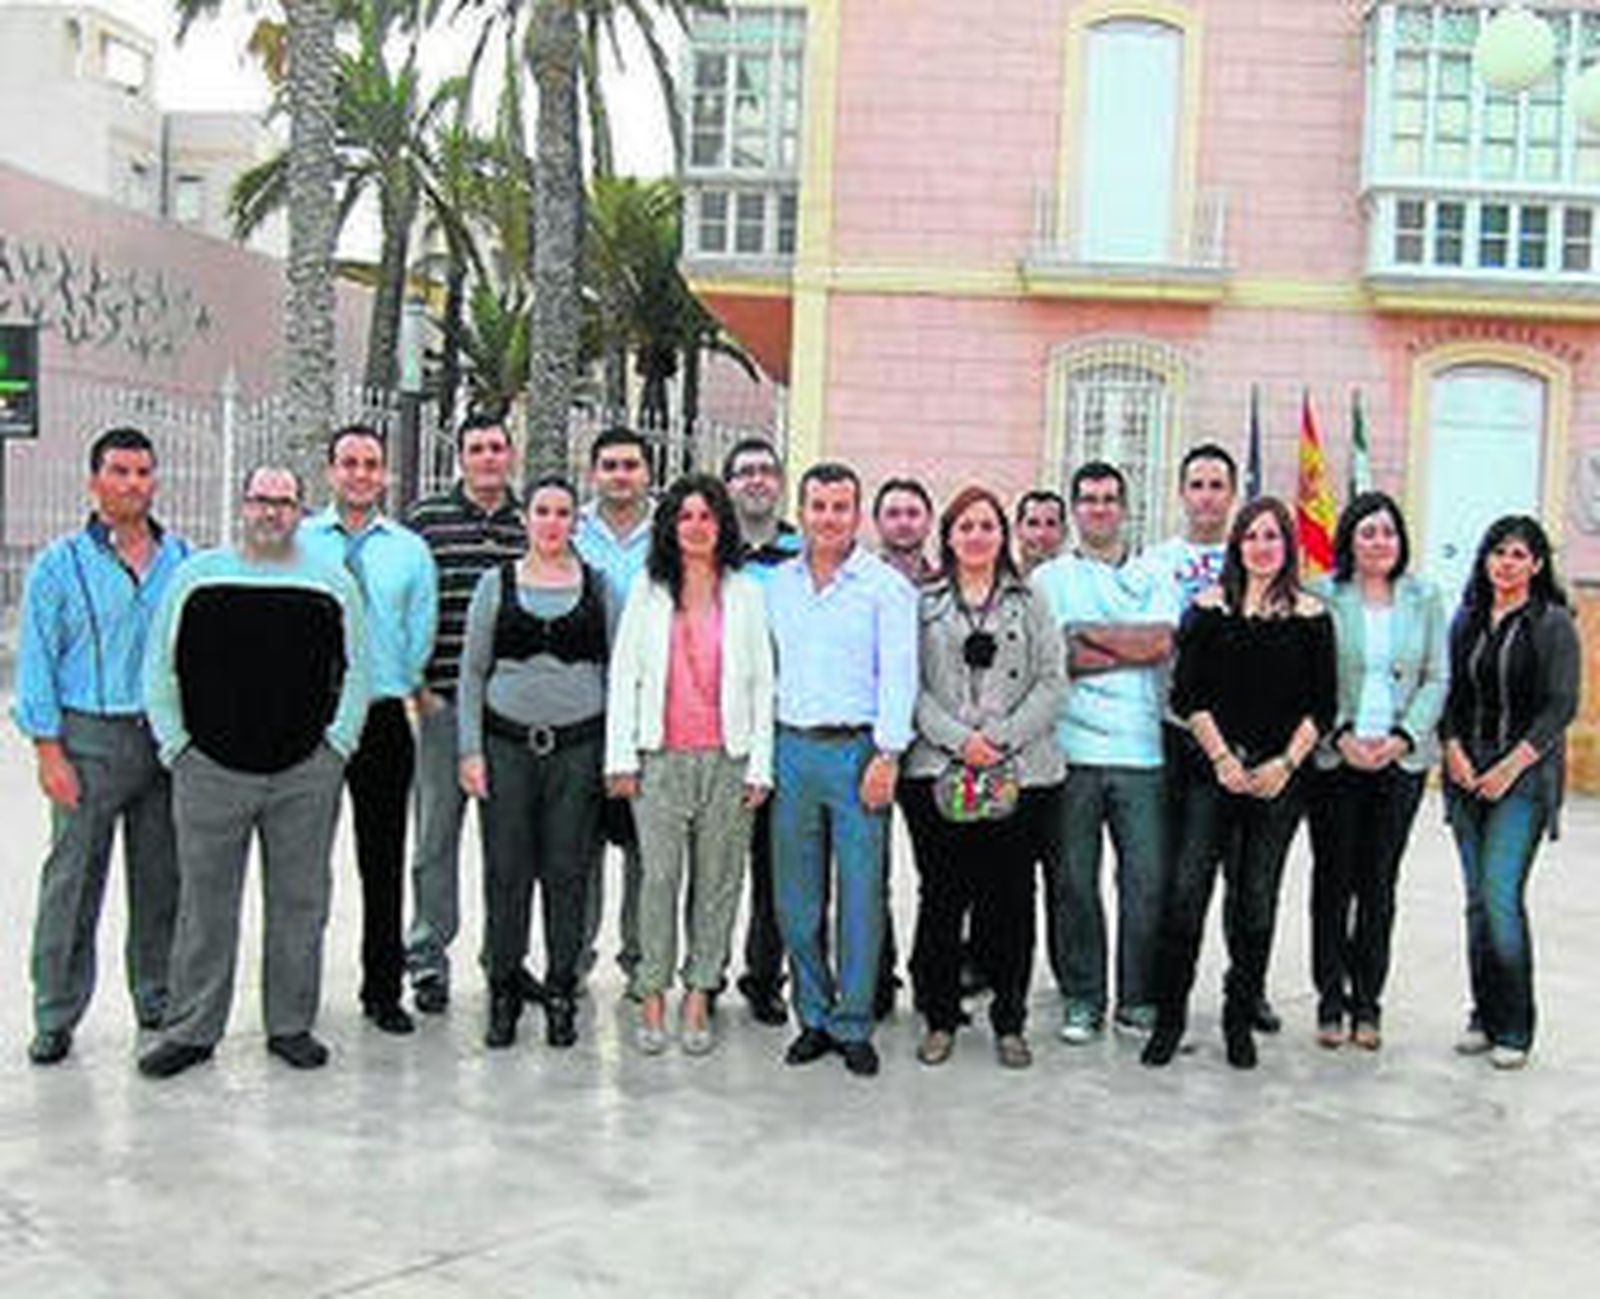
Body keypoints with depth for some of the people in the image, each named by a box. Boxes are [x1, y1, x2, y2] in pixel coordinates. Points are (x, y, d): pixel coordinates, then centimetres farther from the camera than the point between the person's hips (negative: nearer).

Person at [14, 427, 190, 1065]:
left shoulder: (184, 559, 9)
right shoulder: (62, 563, 0)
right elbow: (37, 661, -2)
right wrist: (49, 750, -9)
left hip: (167, 738, 3)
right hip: (91, 737, -3)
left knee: (163, 878, 10)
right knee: (73, 880, -1)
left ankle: (159, 1000, 23)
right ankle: (55, 1017, 8)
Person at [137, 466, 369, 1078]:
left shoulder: (333, 582, 8)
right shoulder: (196, 575, 7)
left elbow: (357, 670, 9)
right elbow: (160, 667, 8)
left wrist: (336, 745, 1)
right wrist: (176, 745, 1)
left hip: (306, 777, 1)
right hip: (210, 770, 0)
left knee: (299, 903, 7)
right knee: (205, 905, 5)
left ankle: (291, 1026, 18)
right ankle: (190, 1029, 15)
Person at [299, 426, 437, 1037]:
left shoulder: (411, 550, 9)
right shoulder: (296, 542, 5)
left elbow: (421, 635, 9)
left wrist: (399, 685, 2)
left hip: (383, 717, 1)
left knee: (383, 860, 5)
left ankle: (383, 990, 15)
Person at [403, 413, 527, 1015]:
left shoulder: (531, 524, 8)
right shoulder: (425, 518, 1)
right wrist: (414, 685, -5)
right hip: (444, 702, -2)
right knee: (437, 834, 4)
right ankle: (428, 959, 14)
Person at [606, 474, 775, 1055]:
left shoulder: (746, 594, 8)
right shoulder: (647, 591, 8)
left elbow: (762, 683, 6)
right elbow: (623, 674, 6)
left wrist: (760, 765, 0)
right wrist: (621, 757, -1)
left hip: (727, 758, 1)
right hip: (661, 758, 0)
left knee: (718, 880, 4)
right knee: (660, 877, -2)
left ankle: (699, 996, 14)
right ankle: (653, 996, 9)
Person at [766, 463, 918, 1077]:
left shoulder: (886, 586, -1)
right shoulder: (777, 584, 12)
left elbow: (898, 676, -6)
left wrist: (886, 756, -13)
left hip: (857, 749, -4)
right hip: (792, 750, 4)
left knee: (861, 895, -1)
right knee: (795, 896, 7)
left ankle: (854, 1024, 10)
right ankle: (814, 1016, 19)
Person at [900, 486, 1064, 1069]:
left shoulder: (1030, 603, 11)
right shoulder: (922, 603, 9)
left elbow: (1050, 682, 4)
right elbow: (910, 684, 2)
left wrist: (1002, 738, -9)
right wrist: (958, 738, -11)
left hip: (1020, 771, 1)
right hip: (936, 770, 0)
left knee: (1010, 898, 2)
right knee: (941, 895, 1)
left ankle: (1009, 1021, 14)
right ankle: (939, 1018, 14)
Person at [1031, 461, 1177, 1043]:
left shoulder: (1155, 578, 14)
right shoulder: (1049, 578, 10)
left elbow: (1161, 642, -4)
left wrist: (1086, 631, -4)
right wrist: (1132, 649, -6)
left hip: (1141, 751, 1)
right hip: (1072, 749, -1)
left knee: (1146, 879, 1)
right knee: (1074, 881, 2)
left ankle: (1139, 998, 13)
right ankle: (1081, 999, 13)